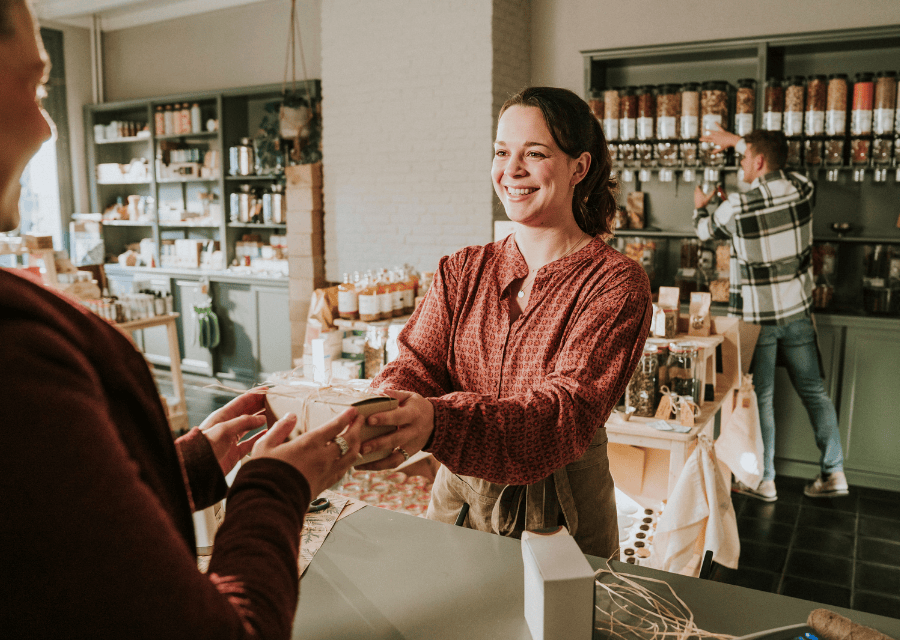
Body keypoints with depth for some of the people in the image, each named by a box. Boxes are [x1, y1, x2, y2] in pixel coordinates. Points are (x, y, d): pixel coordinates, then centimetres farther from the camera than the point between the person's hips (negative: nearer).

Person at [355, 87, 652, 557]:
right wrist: (379, 415, -32)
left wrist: (437, 421, -41)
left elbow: (569, 411, -25)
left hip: (558, 516, -3)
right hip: (457, 497, 4)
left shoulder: (616, 283, -13)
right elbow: (417, 363, -7)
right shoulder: (462, 270, 3)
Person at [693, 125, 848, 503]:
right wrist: (734, 140, 25)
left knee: (760, 397, 6)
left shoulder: (736, 206, -16)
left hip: (756, 318, -4)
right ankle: (833, 472, 21)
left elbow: (705, 230, 6)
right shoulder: (803, 189, -4)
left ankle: (764, 481, 16)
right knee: (813, 390, 14)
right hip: (798, 313, 4)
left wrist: (700, 206, 29)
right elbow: (777, 167, 19)